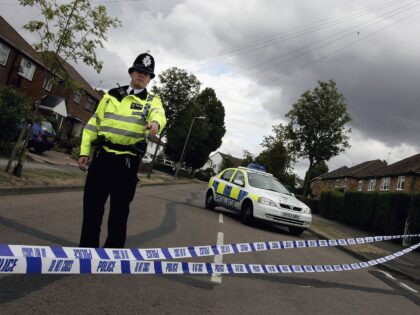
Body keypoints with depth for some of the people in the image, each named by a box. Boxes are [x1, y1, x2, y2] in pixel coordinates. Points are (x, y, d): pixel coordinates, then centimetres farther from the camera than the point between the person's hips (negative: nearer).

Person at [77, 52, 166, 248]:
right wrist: (85, 151, 7)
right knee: (92, 205, 8)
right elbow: (94, 123, 14)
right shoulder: (112, 95, 14)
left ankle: (113, 249, 17)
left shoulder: (152, 101, 6)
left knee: (119, 208, 4)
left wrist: (156, 122, -43)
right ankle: (86, 247, 22)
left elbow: (158, 114, -18)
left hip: (127, 161, -3)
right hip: (102, 156, 3)